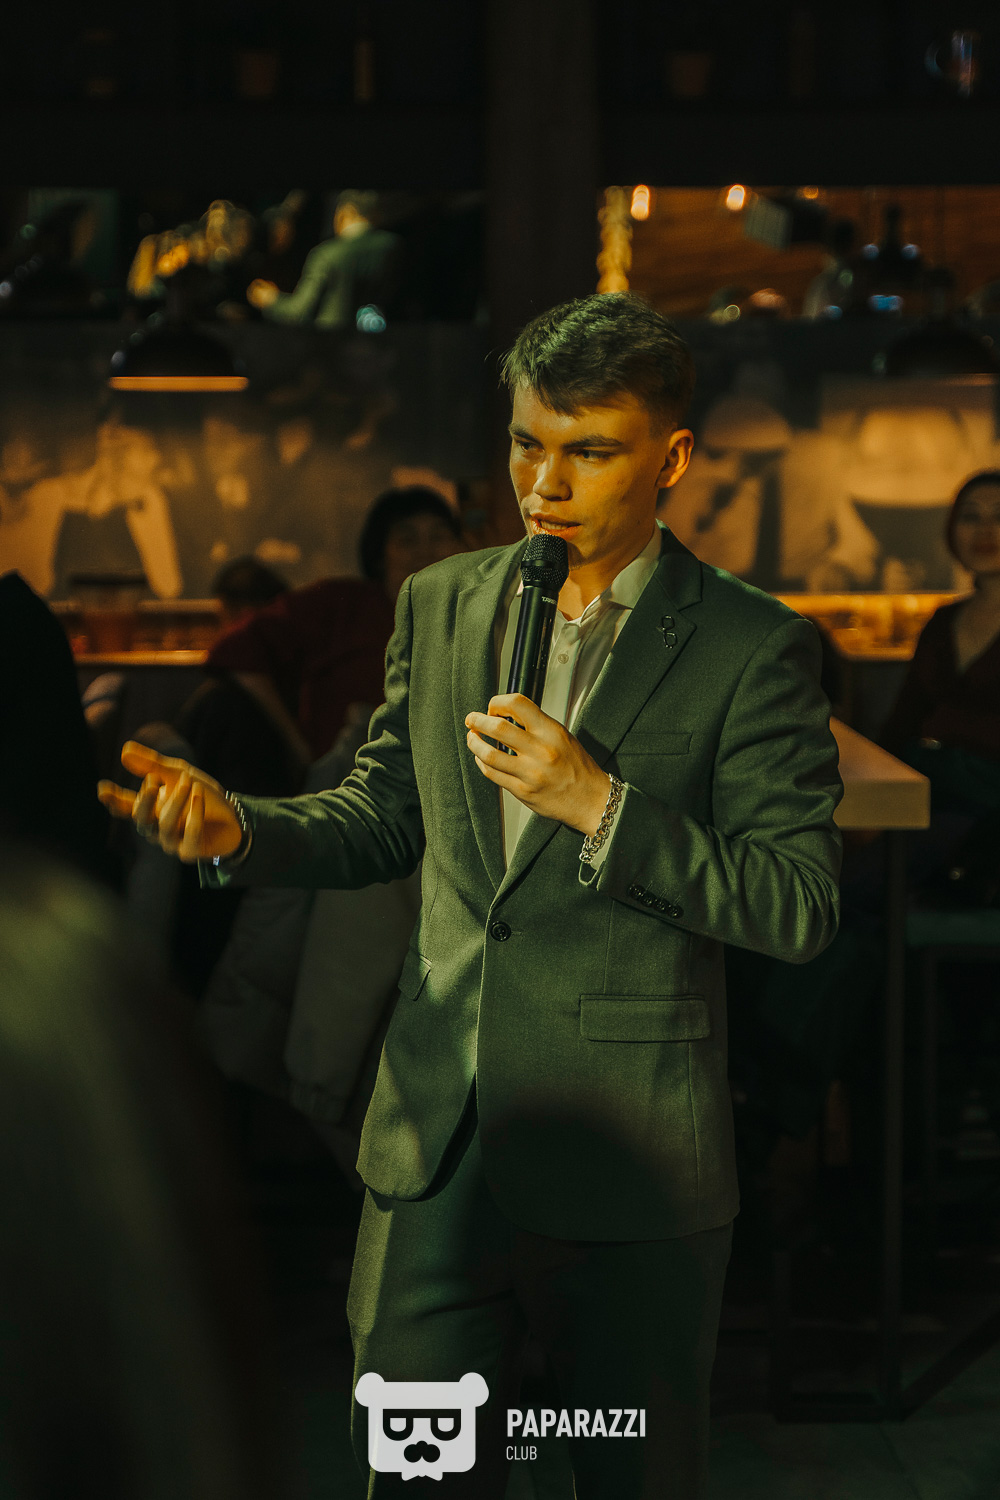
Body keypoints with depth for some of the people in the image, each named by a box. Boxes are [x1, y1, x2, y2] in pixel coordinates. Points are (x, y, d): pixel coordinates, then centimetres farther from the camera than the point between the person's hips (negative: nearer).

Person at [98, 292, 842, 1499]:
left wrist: (598, 804, -22)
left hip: (626, 1171, -4)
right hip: (435, 1149, 4)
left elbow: (801, 911, -12)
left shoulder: (750, 647, -8)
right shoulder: (439, 606, 8)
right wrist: (236, 830, -3)